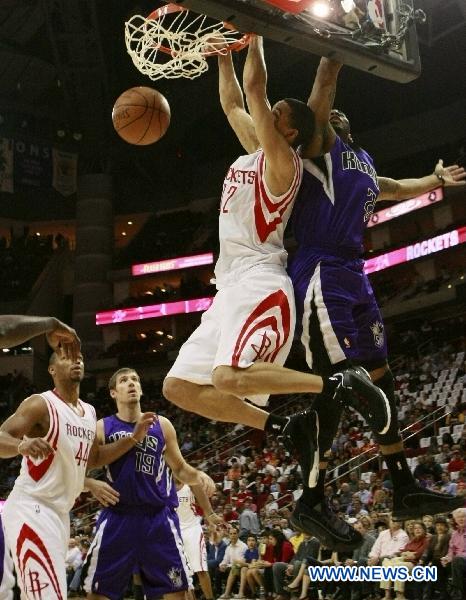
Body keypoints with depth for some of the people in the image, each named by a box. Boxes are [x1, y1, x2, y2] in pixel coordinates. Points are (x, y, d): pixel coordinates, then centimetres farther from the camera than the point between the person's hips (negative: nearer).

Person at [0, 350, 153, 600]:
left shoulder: (89, 412, 13)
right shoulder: (40, 404, -11)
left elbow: (93, 458, 21)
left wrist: (134, 438, 11)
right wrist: (22, 445, -43)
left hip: (59, 512, 9)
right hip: (31, 509, -9)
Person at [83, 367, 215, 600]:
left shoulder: (162, 425, 6)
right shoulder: (101, 428, 1)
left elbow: (180, 469, 13)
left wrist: (198, 475, -8)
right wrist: (92, 485, -20)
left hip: (159, 517, 1)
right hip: (117, 517, -1)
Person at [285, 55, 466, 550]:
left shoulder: (360, 158, 25)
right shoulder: (319, 145, 1)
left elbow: (392, 189, 45)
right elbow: (323, 84, -11)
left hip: (353, 274, 9)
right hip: (322, 275, -9)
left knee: (379, 379, 8)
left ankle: (404, 490, 16)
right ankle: (310, 504, -4)